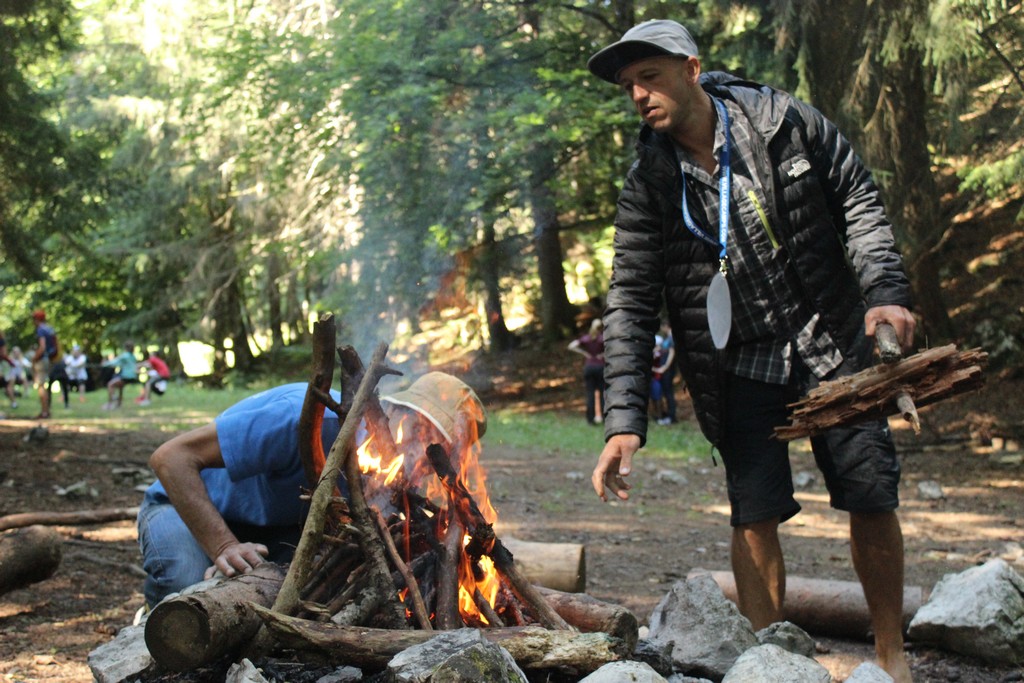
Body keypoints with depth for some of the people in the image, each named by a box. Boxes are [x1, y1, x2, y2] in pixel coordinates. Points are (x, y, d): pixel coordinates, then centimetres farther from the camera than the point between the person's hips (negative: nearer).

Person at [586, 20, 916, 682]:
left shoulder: (781, 120, -8)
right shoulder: (648, 182, -7)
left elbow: (858, 198, 1)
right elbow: (630, 303, -8)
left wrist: (884, 290, -15)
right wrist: (624, 421, -16)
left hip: (832, 340, 0)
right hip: (742, 366, 0)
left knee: (871, 495, 0)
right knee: (754, 515, -3)